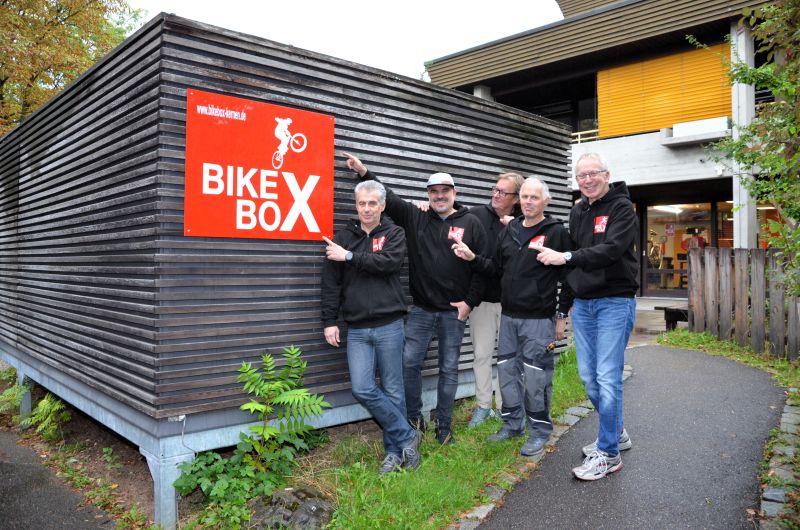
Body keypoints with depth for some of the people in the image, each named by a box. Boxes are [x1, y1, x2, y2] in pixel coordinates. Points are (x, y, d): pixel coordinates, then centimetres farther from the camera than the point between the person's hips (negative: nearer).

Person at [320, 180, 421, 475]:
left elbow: (389, 262, -17)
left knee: (393, 392, 5)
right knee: (362, 389, -6)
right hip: (356, 330, 2)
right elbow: (331, 283, 6)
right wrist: (329, 321, 2)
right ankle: (407, 437, 12)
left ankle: (395, 450, 23)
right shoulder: (343, 237, 8)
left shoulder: (394, 234, 4)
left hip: (389, 327, -2)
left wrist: (350, 257, -14)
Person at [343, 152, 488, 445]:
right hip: (421, 309, 2)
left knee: (449, 369, 8)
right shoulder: (415, 217, 5)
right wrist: (365, 173, 0)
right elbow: (388, 198, 7)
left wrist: (470, 301, -5)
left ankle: (443, 426, 21)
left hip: (454, 311, -1)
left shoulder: (471, 224, 0)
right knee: (409, 363, 1)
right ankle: (414, 418, 21)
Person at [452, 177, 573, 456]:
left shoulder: (556, 232, -6)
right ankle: (513, 423, 28)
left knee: (536, 377, 0)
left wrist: (561, 315, -6)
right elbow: (497, 268, 17)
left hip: (539, 319, -6)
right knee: (507, 371, 12)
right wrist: (473, 258, 2)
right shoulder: (509, 230, 12)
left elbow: (568, 278, -5)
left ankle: (539, 431, 17)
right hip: (509, 316, 6)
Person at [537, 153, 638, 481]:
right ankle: (617, 433, 30)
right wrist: (567, 300, 16)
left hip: (614, 302, -7)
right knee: (588, 376, 11)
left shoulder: (622, 208, -7)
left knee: (607, 378, -7)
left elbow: (611, 250, -22)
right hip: (582, 304, 7)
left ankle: (608, 453, 4)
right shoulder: (577, 212, 14)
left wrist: (566, 257, -24)